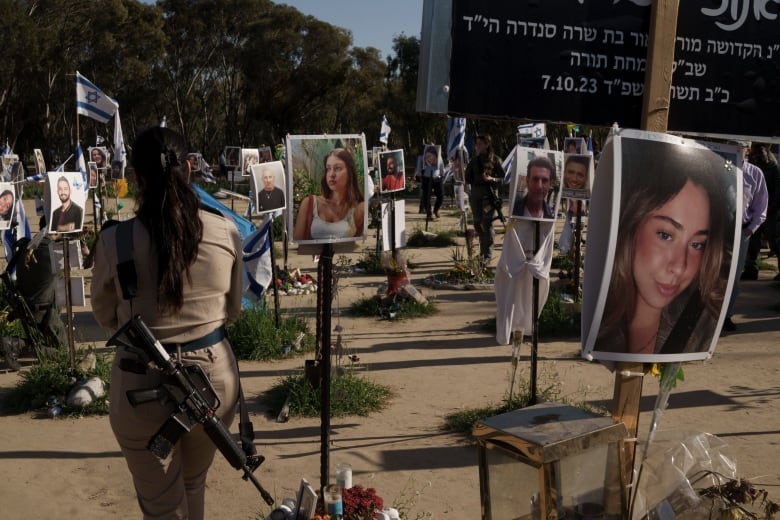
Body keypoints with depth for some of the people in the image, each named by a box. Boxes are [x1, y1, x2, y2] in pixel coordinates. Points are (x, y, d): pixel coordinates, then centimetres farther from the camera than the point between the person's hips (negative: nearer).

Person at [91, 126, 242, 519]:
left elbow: (106, 317, 3)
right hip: (214, 375, 3)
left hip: (144, 384, -3)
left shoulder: (114, 240, -15)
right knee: (193, 484, 29)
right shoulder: (226, 231, -9)